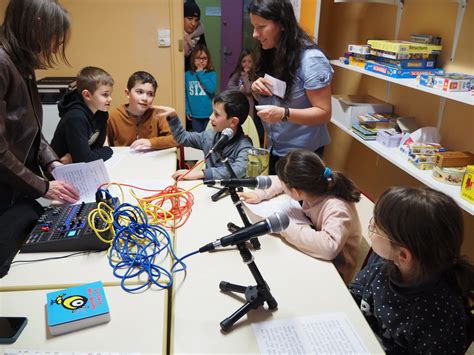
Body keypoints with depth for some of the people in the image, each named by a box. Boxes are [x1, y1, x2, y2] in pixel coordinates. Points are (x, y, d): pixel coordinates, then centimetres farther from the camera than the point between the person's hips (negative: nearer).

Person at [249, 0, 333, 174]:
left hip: (302, 153, -7)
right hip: (273, 148, 7)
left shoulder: (311, 59, -20)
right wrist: (257, 91, -10)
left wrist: (284, 114, -34)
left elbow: (324, 113, -21)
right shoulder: (269, 55, 3)